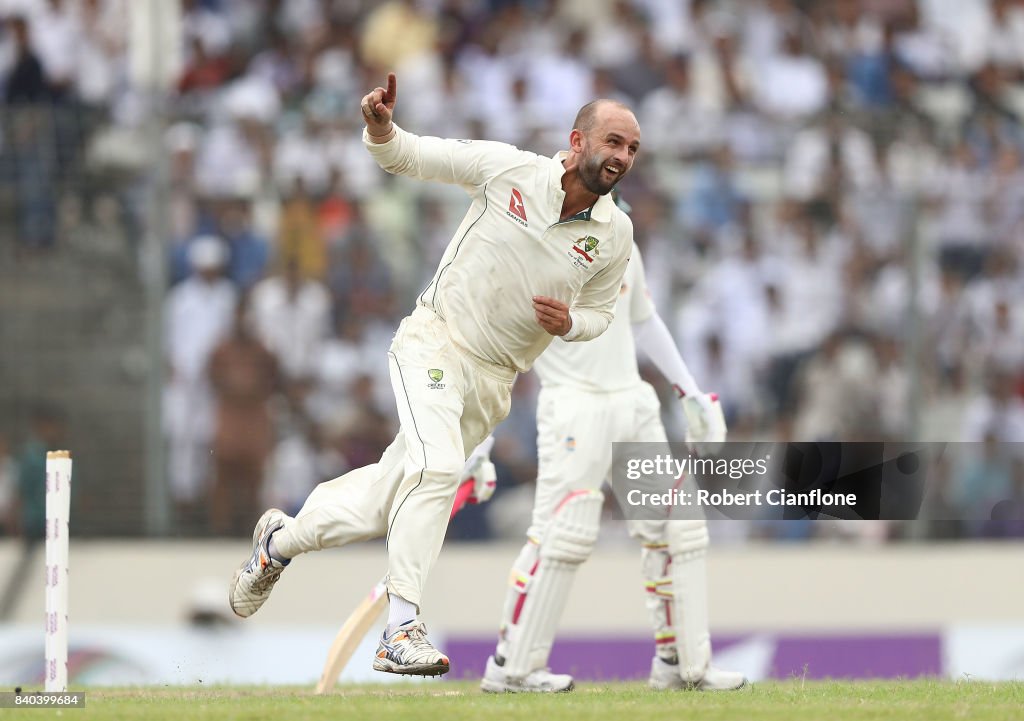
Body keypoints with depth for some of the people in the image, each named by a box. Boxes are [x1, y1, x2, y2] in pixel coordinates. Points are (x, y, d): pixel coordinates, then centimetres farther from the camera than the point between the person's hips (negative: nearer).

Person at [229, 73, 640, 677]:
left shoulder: (616, 234, -2)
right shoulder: (507, 168, -10)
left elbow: (599, 312, 14)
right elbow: (407, 157, -2)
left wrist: (569, 323, -10)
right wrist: (381, 128, -25)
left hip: (493, 380, 4)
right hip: (434, 342, -4)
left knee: (380, 506, 7)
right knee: (437, 466, -28)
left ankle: (280, 541, 34)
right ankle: (401, 631, -28)